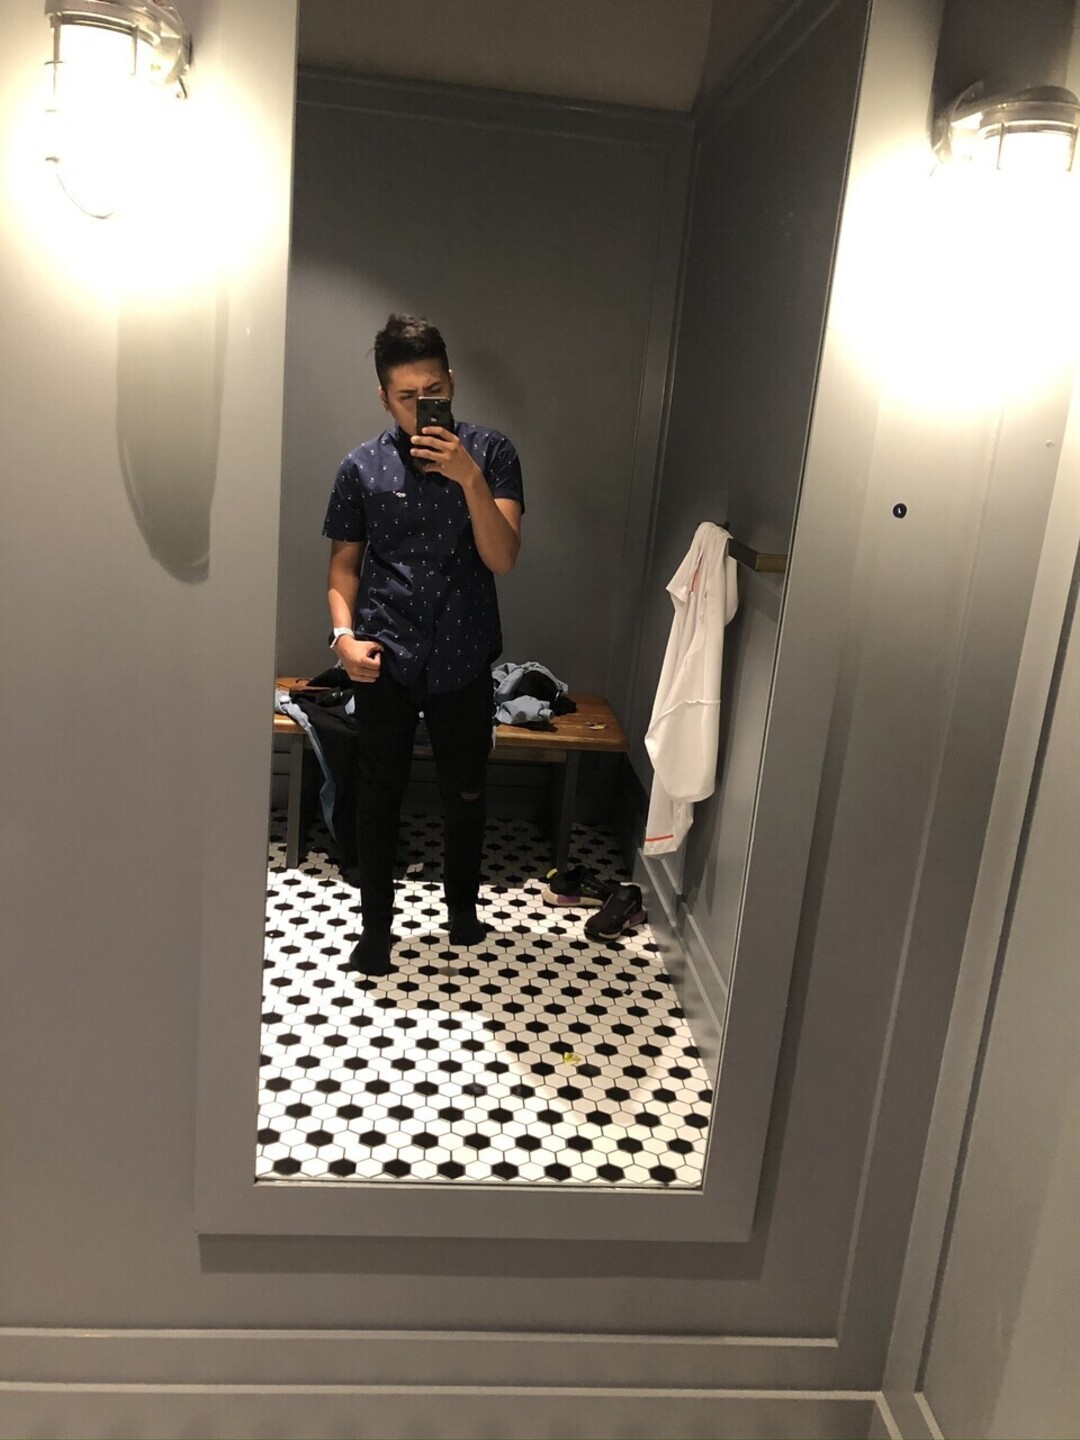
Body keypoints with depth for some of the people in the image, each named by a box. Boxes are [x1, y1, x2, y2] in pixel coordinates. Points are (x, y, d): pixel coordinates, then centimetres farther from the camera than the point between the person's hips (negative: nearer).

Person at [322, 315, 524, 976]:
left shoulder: (490, 452, -5)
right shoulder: (363, 467, -2)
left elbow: (502, 558, -15)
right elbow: (345, 562, 6)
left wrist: (470, 478, -27)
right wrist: (345, 633, -10)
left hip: (464, 660, 0)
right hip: (385, 659, 0)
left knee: (466, 794, 15)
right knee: (380, 795, 9)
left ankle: (463, 903, 39)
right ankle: (377, 920, 28)